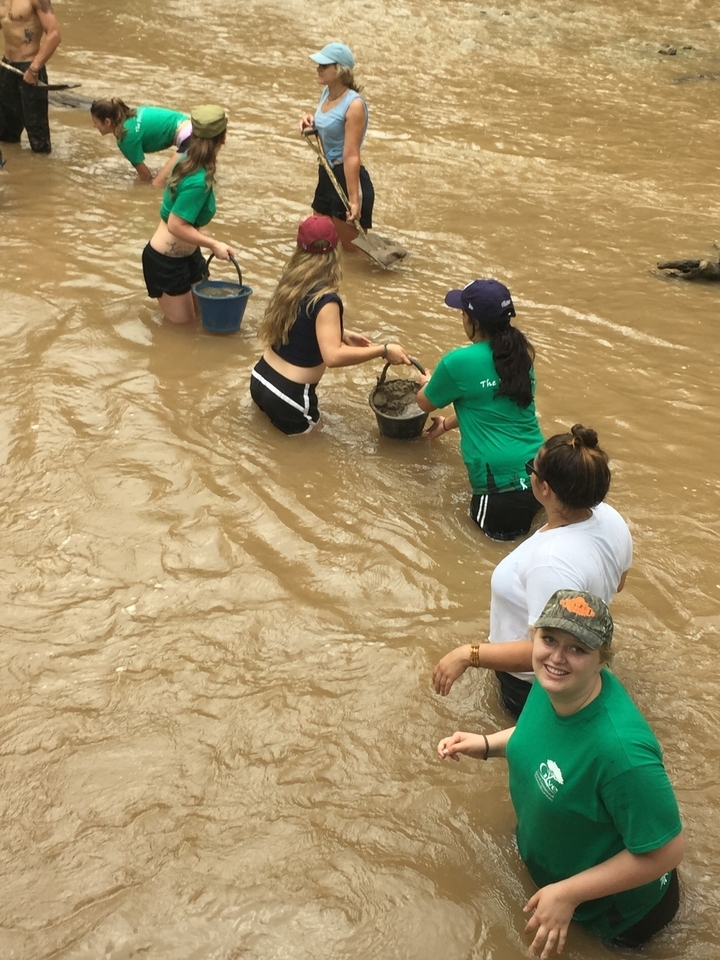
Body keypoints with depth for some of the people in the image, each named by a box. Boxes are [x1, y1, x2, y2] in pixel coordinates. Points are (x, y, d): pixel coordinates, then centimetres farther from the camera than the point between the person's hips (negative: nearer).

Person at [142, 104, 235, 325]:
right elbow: (177, 226, -31)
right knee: (184, 322, 7)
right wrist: (214, 245, -25)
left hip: (186, 253, 9)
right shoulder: (198, 182, -32)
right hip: (166, 260, -9)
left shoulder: (188, 159, -5)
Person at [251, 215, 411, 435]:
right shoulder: (324, 300, -24)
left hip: (261, 379, 8)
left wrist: (343, 335, 15)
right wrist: (383, 350, -27)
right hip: (287, 396, -8)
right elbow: (333, 356, -33)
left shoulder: (291, 283, -1)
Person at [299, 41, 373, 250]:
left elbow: (351, 156, -25)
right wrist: (312, 122, 2)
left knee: (352, 250, 0)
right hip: (327, 177, 10)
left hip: (347, 179, -10)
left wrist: (354, 200, -25)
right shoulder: (327, 92, 5)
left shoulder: (353, 105, -21)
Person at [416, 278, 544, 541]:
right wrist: (447, 424, 39)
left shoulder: (459, 362, -10)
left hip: (501, 478, -7)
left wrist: (428, 383, 34)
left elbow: (426, 404, 11)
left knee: (497, 526, 18)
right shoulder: (521, 353, 9)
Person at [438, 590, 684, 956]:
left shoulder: (621, 749, -43)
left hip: (614, 908, -7)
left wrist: (568, 893, -29)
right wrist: (486, 743, -9)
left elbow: (666, 850, -33)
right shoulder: (553, 683, -20)